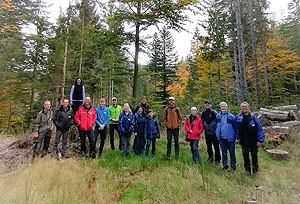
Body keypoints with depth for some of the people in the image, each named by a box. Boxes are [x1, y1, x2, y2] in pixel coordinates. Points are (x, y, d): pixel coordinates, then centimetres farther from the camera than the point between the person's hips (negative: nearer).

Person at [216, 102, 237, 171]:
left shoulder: (231, 117, -6)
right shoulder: (218, 116, 4)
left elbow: (235, 128, 0)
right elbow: (216, 126, 14)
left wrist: (235, 136, -2)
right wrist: (217, 135, 10)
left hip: (230, 138, -3)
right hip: (222, 138, 3)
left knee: (232, 152, 7)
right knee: (224, 152, 13)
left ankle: (233, 166, 21)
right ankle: (225, 165, 26)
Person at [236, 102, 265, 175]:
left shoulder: (253, 117, -10)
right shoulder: (238, 117, -2)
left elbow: (259, 129, -10)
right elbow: (237, 128, 9)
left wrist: (260, 140, -12)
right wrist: (238, 137, 9)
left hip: (253, 142, -2)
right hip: (244, 142, 2)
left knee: (254, 156, 15)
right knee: (245, 156, 11)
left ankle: (255, 170, 34)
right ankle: (247, 170, 27)